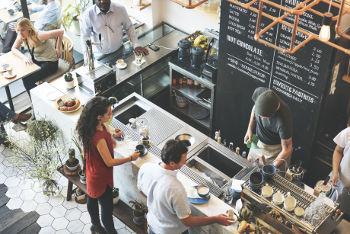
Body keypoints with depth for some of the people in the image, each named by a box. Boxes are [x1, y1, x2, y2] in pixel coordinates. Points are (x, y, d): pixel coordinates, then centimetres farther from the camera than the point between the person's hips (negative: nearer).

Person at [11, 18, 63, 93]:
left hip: (50, 62, -7)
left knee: (27, 80, -22)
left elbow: (60, 32, -27)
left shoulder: (39, 36, -28)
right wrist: (24, 57, -21)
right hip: (37, 61, 8)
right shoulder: (21, 36, -7)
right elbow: (14, 48, 0)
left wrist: (58, 49, -12)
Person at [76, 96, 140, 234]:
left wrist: (109, 137, 10)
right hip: (101, 178, -10)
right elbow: (109, 162, -27)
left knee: (92, 199, 29)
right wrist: (131, 158, -19)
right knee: (107, 207, 10)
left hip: (92, 174, 10)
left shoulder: (98, 126, -11)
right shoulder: (99, 138, -38)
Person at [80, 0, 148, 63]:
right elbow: (85, 38, -8)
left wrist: (136, 45, -7)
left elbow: (129, 27, 2)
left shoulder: (120, 9, -14)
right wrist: (87, 60, -10)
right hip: (100, 56, -2)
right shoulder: (88, 14, -17)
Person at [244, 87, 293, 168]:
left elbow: (287, 149, -25)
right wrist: (250, 128, -5)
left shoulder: (283, 120, -40)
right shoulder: (259, 92, -27)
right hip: (258, 142, 5)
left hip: (276, 150, -5)